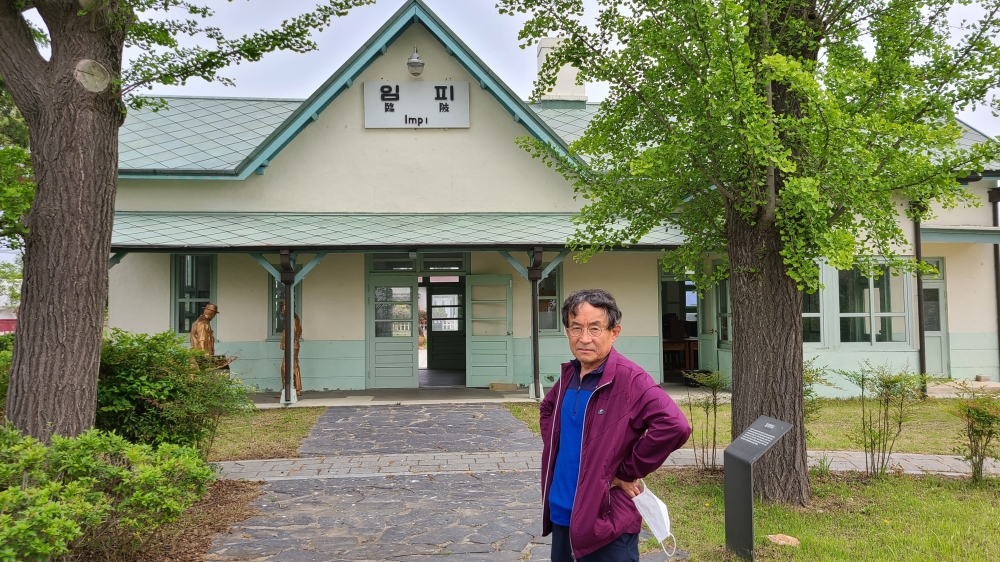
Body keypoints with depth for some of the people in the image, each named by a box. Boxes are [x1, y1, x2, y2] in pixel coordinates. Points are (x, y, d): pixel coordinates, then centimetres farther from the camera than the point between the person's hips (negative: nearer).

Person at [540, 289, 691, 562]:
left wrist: (627, 471, -20)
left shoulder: (630, 380, -18)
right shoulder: (569, 375, 4)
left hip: (606, 524, -7)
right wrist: (553, 446, 7)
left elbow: (675, 427, -31)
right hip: (561, 517, 7)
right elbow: (547, 409, 24)